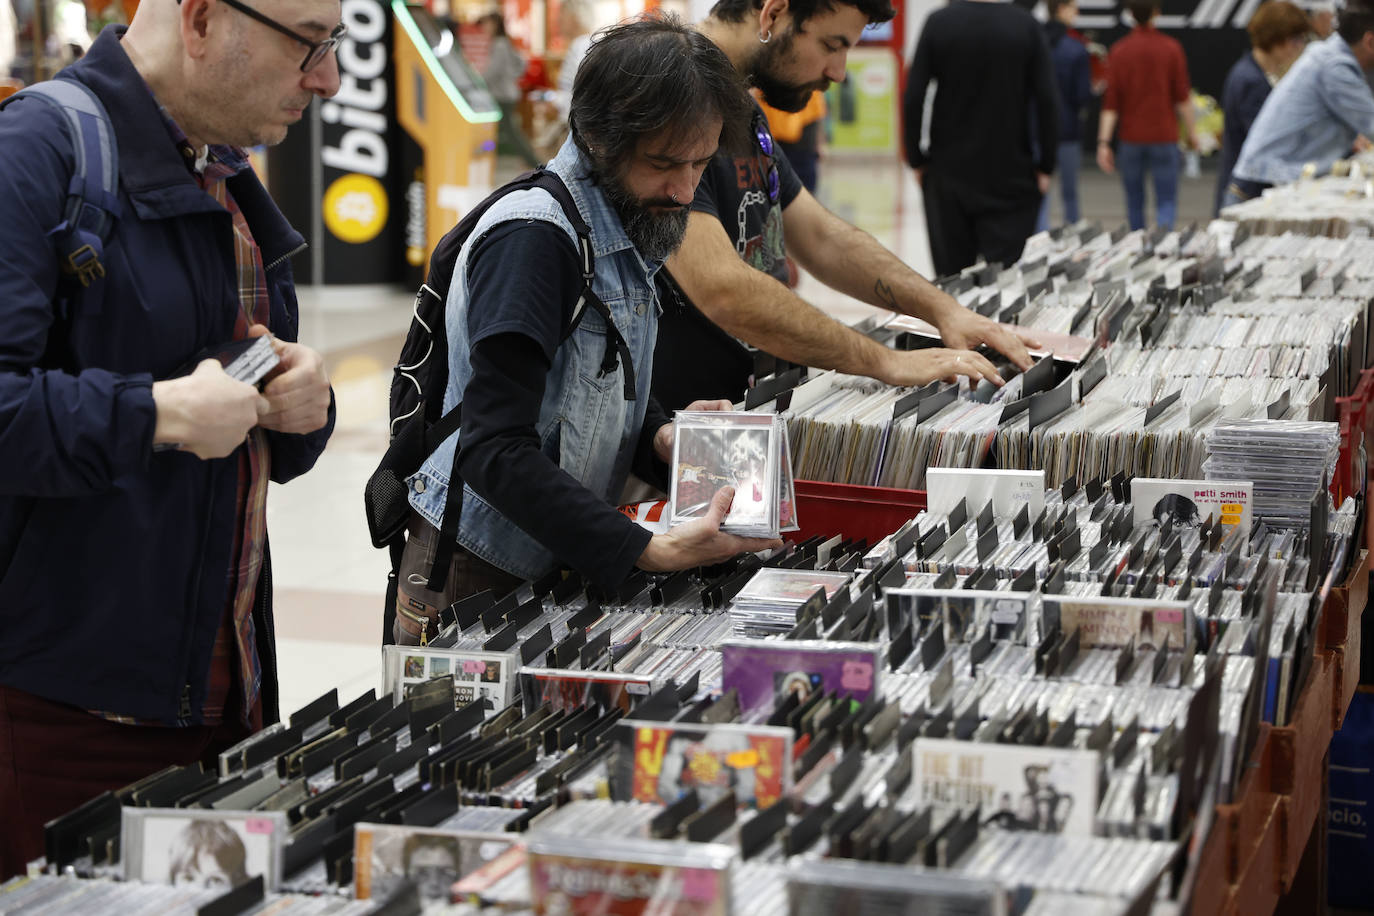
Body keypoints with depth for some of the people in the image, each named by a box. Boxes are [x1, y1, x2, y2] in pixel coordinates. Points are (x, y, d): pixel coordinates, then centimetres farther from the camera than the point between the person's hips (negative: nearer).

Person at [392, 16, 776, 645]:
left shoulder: (625, 229, 10)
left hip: (559, 567, 8)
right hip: (475, 576, -8)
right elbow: (496, 451, -27)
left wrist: (659, 437, -1)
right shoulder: (533, 235, -21)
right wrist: (646, 552, -33)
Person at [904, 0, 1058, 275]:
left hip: (949, 173, 1)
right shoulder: (1026, 25, -5)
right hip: (1010, 178, -1)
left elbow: (913, 98, -7)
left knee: (951, 278, 9)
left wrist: (917, 160, 4)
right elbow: (1046, 100, -7)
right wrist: (1045, 167, 1)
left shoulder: (938, 22, -5)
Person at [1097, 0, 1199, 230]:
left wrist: (1104, 142, -5)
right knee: (1167, 200, 0)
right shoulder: (1171, 49, -2)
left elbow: (1110, 102, -4)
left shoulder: (1119, 51, 0)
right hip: (1164, 137, -1)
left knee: (1134, 202, 13)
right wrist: (1192, 131, 9)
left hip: (1131, 139, 1)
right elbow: (1182, 97, -2)